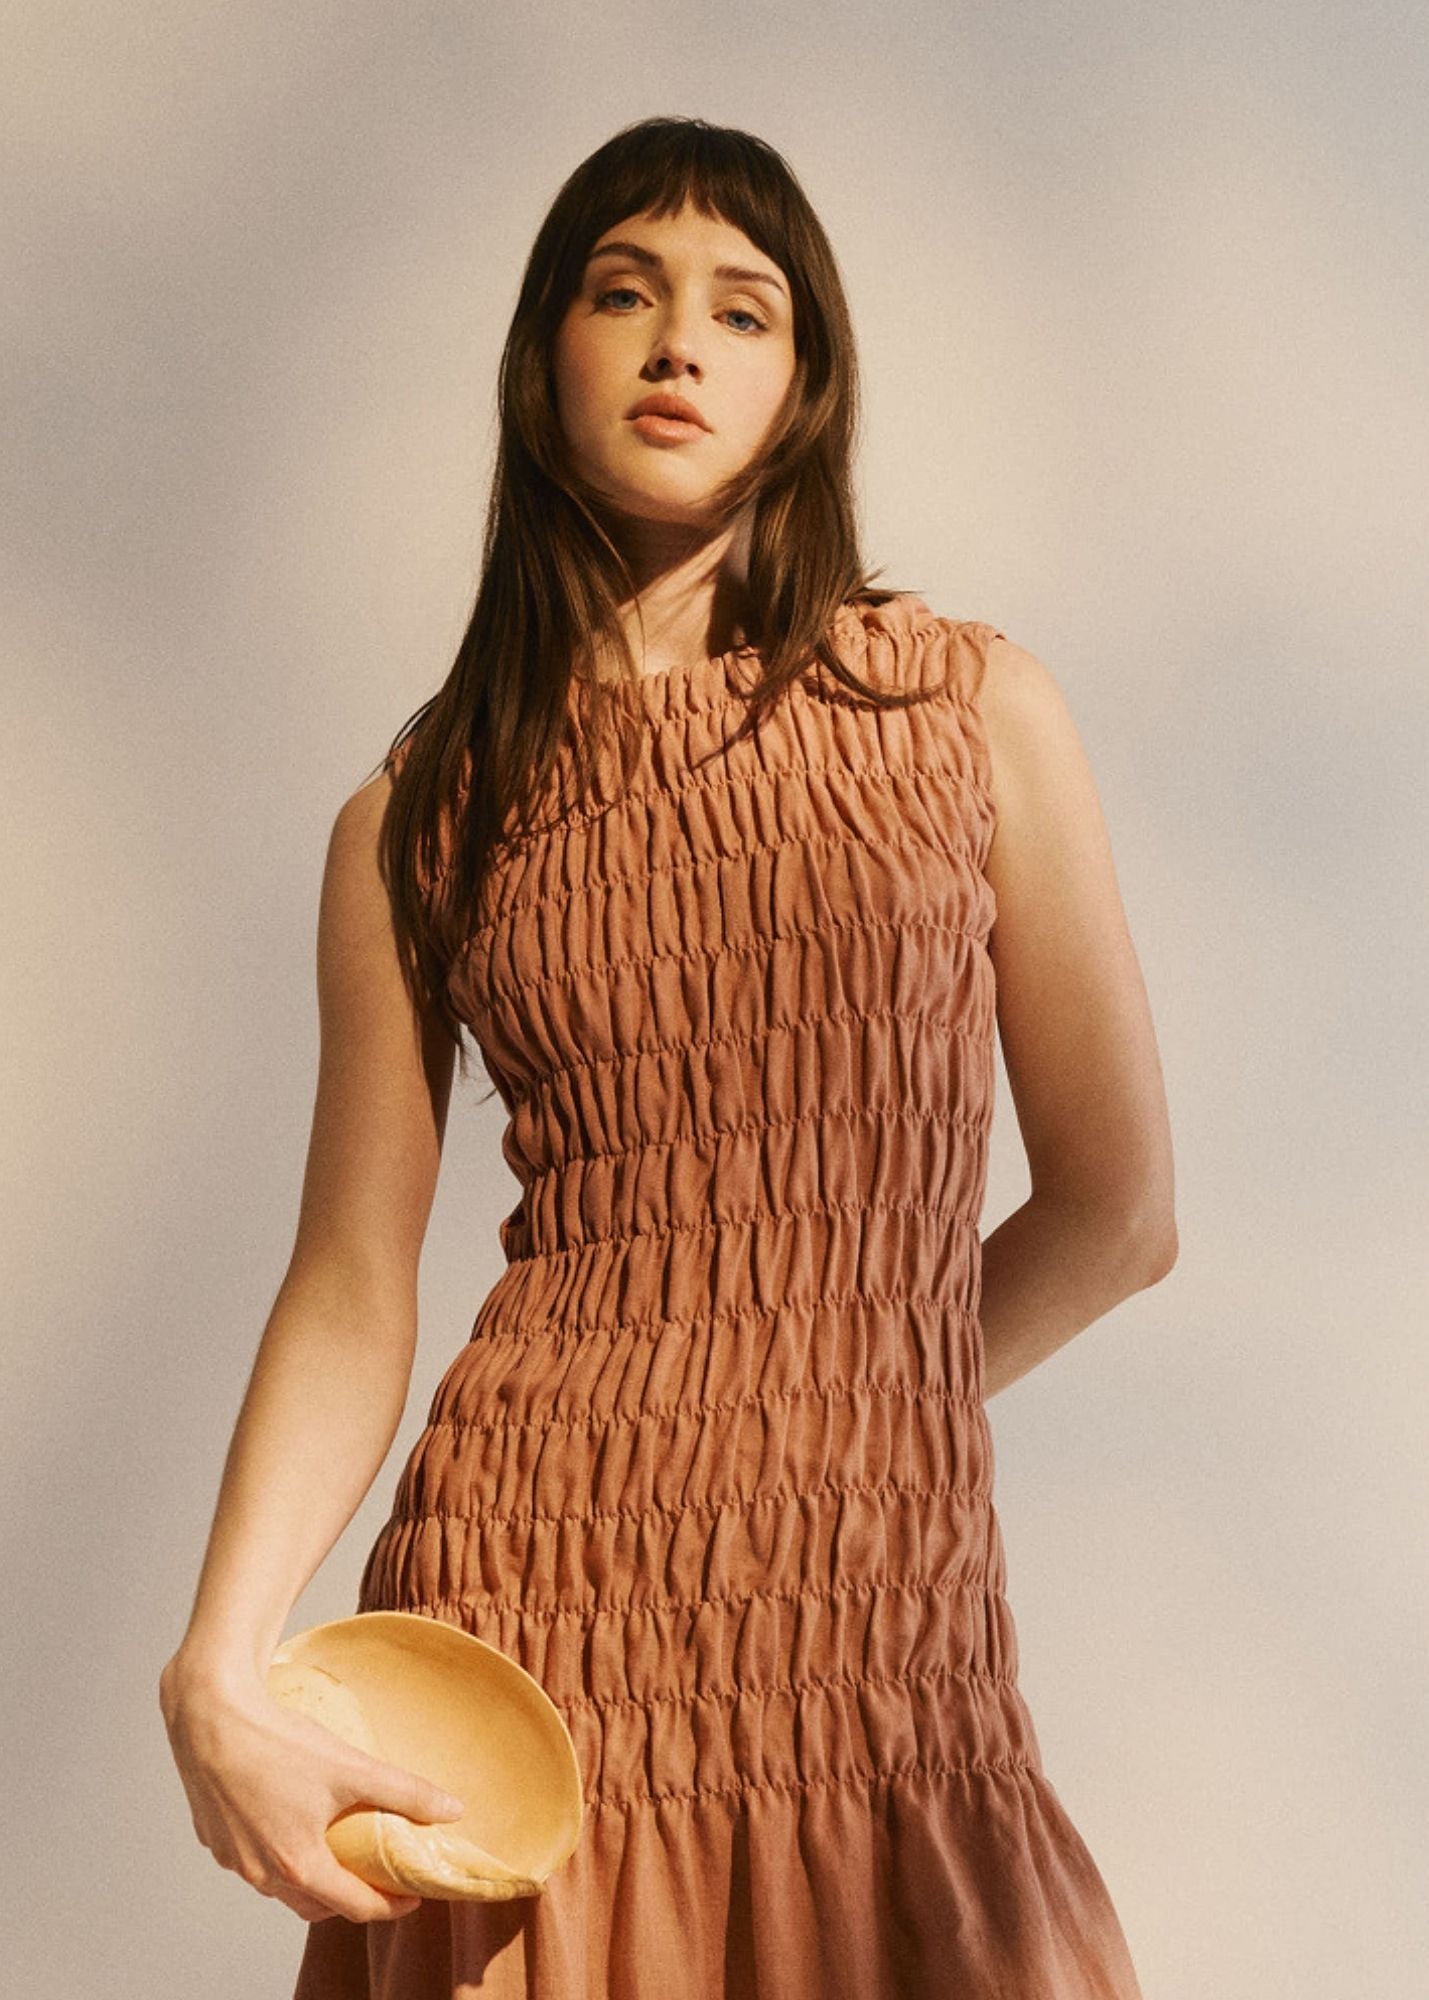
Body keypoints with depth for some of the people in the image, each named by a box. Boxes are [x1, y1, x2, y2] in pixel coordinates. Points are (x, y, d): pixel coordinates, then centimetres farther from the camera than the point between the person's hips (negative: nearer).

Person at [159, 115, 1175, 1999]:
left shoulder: (976, 710, 1)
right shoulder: (417, 818, 4)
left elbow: (1117, 1219, 5)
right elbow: (353, 1286, 1)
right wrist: (219, 1675, -13)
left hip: (885, 1623, 0)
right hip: (533, 1582, 0)